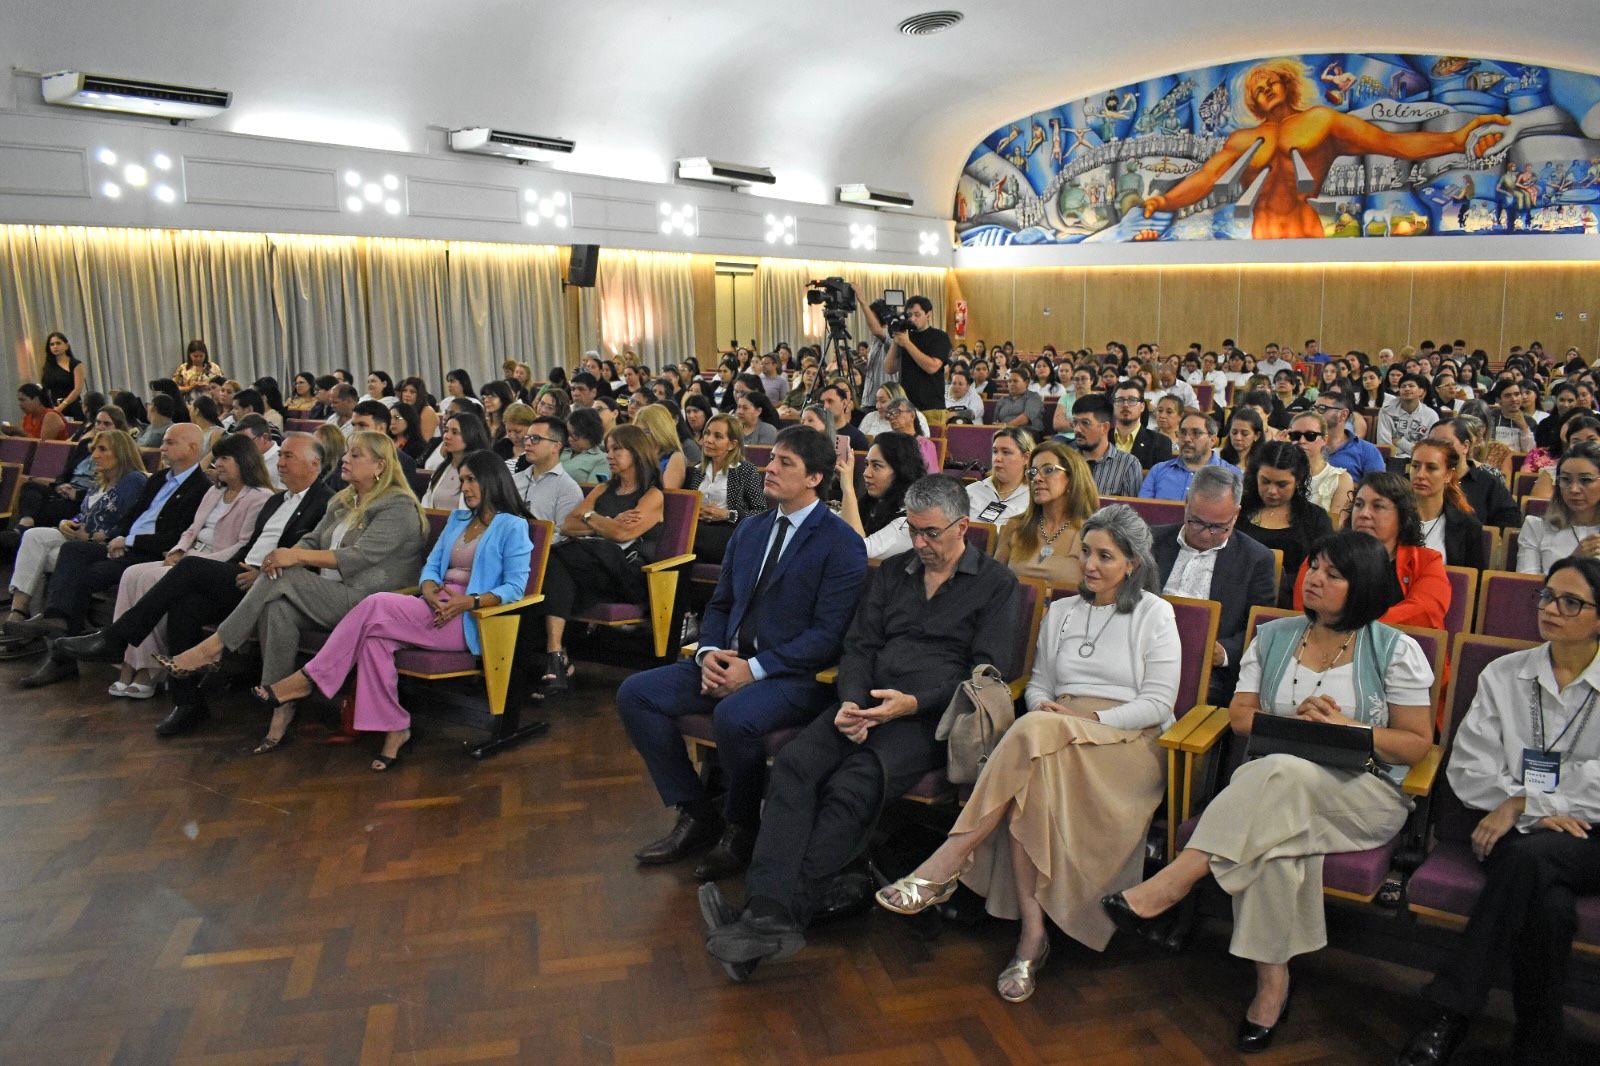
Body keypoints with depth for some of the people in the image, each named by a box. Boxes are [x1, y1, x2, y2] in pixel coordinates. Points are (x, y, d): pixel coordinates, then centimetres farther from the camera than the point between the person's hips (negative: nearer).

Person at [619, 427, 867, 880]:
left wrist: (755, 669, -20)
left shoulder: (842, 545, -8)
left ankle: (741, 830, -7)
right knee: (635, 694, -8)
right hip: (728, 661, 7)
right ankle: (697, 815, 2)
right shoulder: (750, 528, 15)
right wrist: (709, 652, -3)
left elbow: (828, 634, -15)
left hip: (796, 674, -7)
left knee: (734, 717, -36)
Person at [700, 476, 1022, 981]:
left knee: (852, 786, -31)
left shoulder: (997, 584, 7)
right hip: (868, 702, 5)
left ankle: (784, 916, -30)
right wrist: (850, 702, -6)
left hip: (932, 715, -4)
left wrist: (914, 703, -15)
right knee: (794, 763, -26)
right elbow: (859, 646, 16)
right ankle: (768, 911, -36)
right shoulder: (892, 572, 22)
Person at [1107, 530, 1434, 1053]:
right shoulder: (1273, 637, 13)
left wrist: (1348, 728, -14)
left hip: (1363, 793, -3)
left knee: (1280, 775, -38)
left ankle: (1169, 887, -37)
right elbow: (1240, 715, 9)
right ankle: (1272, 980, -24)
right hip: (1274, 779, 3)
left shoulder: (1396, 650, 3)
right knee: (1275, 833, -35)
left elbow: (1417, 744, 1)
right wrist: (1293, 723, -10)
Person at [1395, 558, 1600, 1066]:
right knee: (1547, 905, -33)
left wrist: (1522, 801, -16)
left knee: (1531, 857, -35)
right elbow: (1468, 770, 4)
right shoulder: (1503, 675, 11)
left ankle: (1447, 1018, -28)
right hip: (1513, 830, 2)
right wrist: (1536, 811, -11)